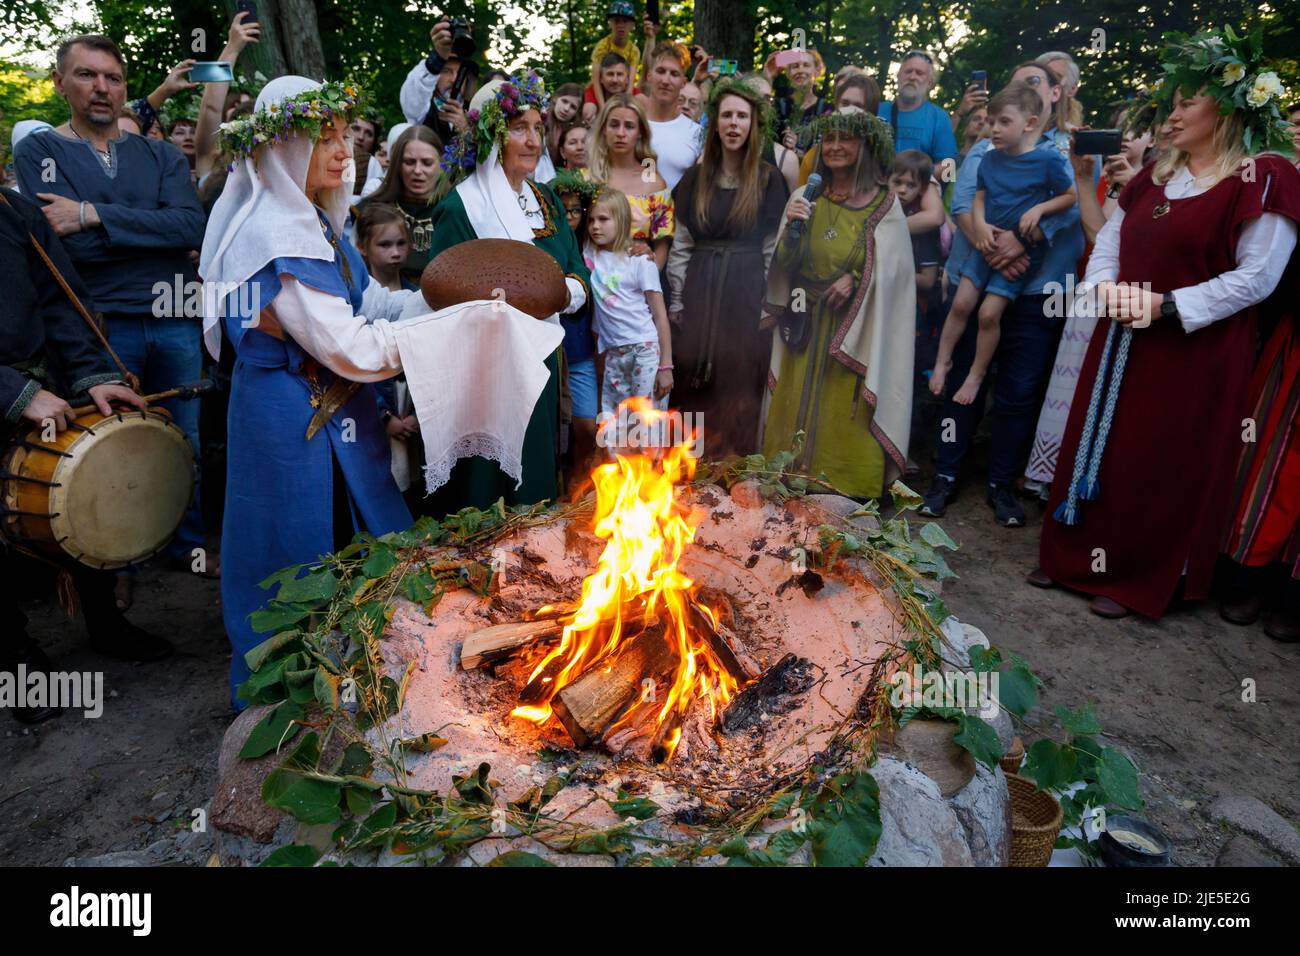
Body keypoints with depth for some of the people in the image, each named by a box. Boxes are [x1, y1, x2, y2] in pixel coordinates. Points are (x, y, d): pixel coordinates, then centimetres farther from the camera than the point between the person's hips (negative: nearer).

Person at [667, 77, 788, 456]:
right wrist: (676, 301, 3)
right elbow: (681, 244, 9)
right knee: (694, 387, 2)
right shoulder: (695, 178, 9)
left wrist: (770, 305, -3)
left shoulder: (769, 180, 3)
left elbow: (775, 249, 2)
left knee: (739, 384, -1)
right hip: (700, 290, 2)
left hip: (748, 295, -2)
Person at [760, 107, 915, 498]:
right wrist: (792, 228, -13)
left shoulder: (884, 203, 0)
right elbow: (785, 264, 4)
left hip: (856, 329, -2)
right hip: (806, 325, 2)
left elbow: (893, 265, -2)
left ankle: (848, 492, 11)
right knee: (798, 413, 3)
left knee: (846, 415, -2)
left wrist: (855, 278, -16)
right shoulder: (805, 196, 6)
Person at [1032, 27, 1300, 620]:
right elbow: (1110, 238, 14)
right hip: (1122, 341, 7)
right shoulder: (1158, 175, 12)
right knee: (1095, 449, 10)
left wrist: (1165, 306, -19)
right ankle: (1076, 557, 24)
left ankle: (1134, 582, 16)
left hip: (1194, 353, -7)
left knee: (1157, 467, 1)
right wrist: (1105, 286, -6)